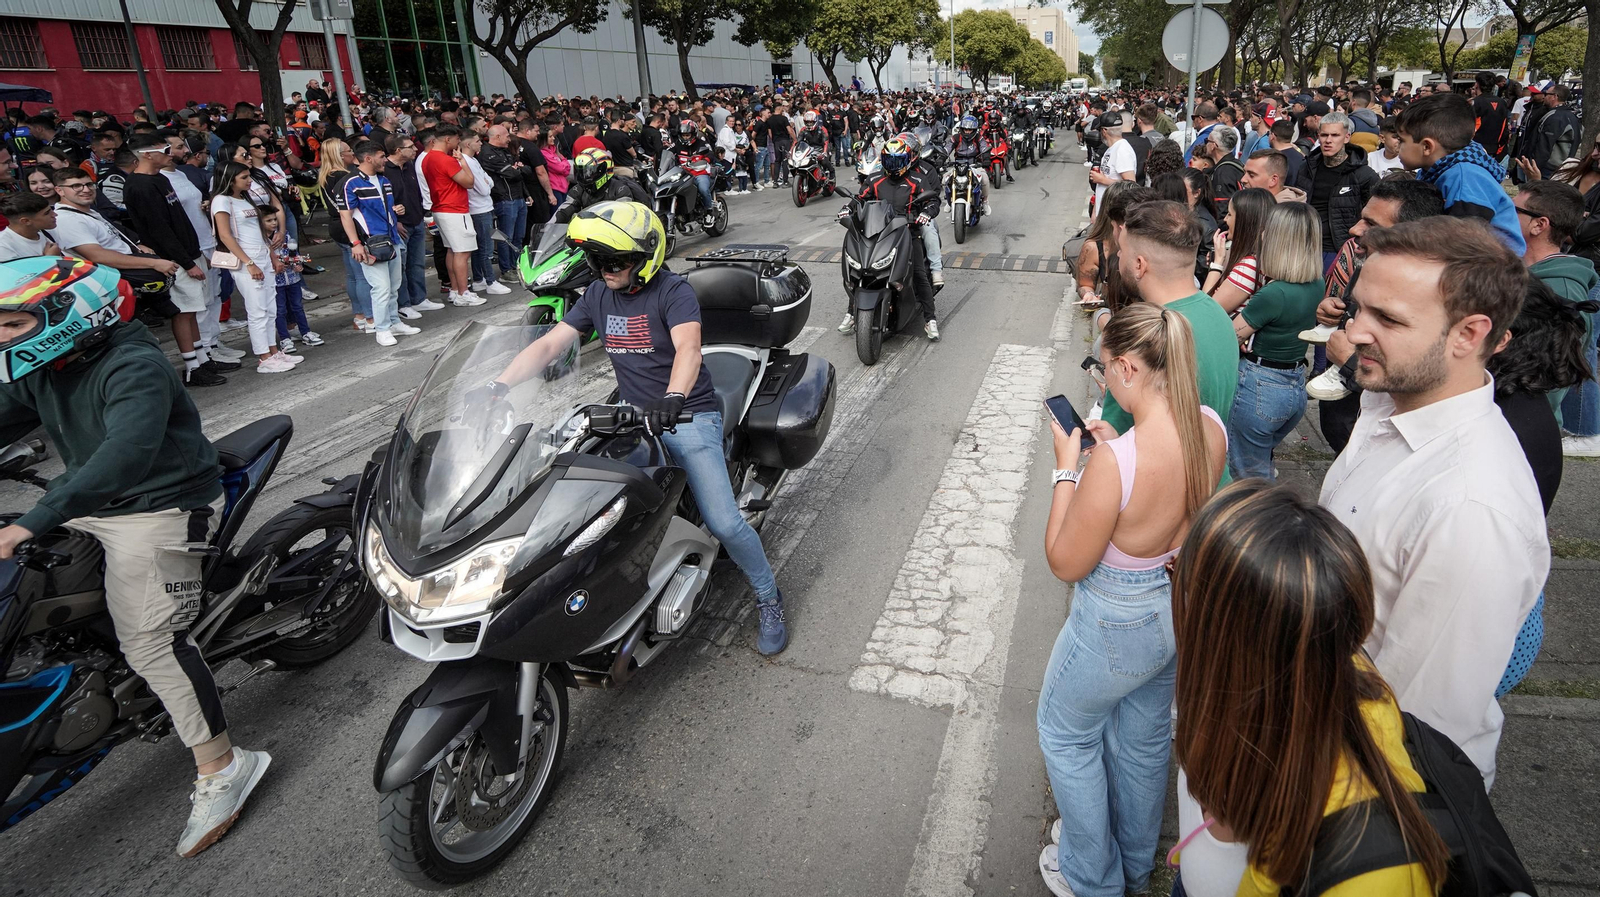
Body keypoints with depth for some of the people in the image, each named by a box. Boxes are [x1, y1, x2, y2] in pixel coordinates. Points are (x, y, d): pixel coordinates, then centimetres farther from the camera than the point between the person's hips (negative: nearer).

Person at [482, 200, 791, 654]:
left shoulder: (672, 290, -12)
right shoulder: (598, 295, 6)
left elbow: (688, 348, -30)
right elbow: (548, 344, 2)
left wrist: (673, 399, -50)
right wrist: (499, 385, -13)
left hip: (687, 415, -6)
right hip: (632, 415, 6)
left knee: (723, 522, -15)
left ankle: (768, 599, 10)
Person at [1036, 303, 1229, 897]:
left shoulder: (1115, 462, -36)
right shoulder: (1211, 427, -12)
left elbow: (1066, 564, -22)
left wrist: (1067, 466, -17)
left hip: (1119, 624, -7)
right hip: (1183, 606, 8)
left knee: (1065, 733, 20)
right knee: (1145, 737, 28)